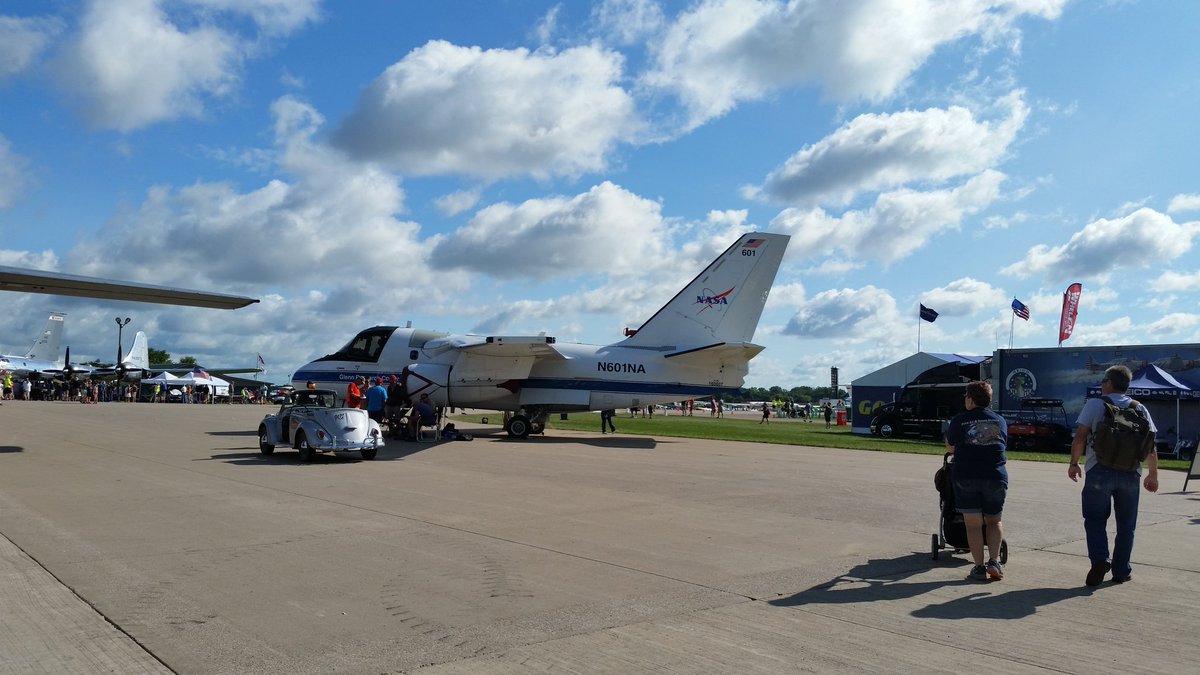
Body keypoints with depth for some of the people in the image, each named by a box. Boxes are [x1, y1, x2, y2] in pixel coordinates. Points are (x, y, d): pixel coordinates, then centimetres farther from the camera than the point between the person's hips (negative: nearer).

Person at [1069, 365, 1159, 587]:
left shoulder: (1094, 404, -1)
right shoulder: (1139, 409, 8)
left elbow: (1080, 437, -8)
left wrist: (1074, 463, 3)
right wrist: (1153, 474, 15)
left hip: (1099, 471, -3)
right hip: (1130, 474, 3)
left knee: (1095, 520, 7)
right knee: (1126, 524, 12)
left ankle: (1100, 559, -11)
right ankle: (1121, 571, 16)